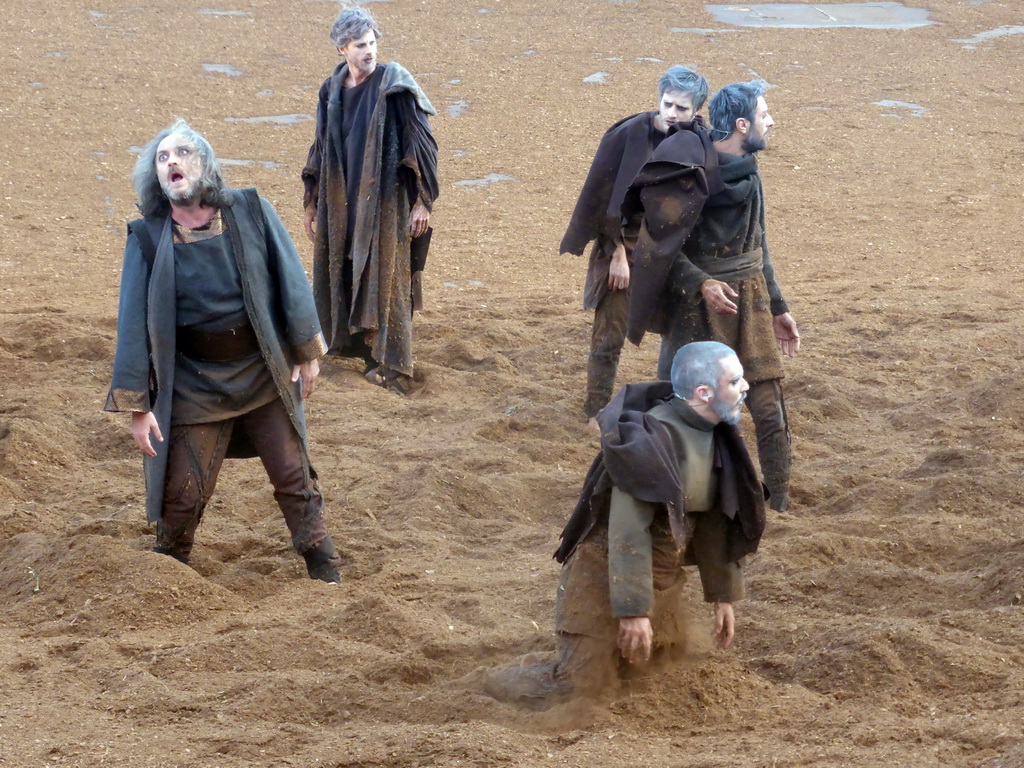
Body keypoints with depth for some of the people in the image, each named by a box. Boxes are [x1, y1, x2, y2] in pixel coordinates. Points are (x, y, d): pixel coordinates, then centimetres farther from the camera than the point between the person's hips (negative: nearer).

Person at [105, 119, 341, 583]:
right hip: (194, 385, -1)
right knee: (183, 493, 4)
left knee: (295, 477, 8)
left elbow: (290, 280, 0)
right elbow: (134, 323, -5)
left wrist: (306, 353, 0)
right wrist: (137, 406, -7)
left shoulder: (250, 213, -7)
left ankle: (325, 575, 24)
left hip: (265, 374, 1)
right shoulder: (147, 239, -8)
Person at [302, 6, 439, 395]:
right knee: (341, 272, 10)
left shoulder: (394, 86, -11)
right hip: (342, 203, 6)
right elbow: (320, 149, 14)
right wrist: (312, 205, 17)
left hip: (385, 201, -6)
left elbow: (422, 142, -9)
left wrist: (422, 202, -12)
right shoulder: (332, 90, 6)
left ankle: (391, 365, 4)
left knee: (384, 278, -2)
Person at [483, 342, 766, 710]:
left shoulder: (718, 438, 1)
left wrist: (723, 594, 13)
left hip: (664, 579, 9)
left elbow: (714, 523, 12)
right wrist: (633, 609, -29)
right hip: (608, 576, -9)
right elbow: (628, 529, -29)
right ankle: (503, 683, 17)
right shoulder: (651, 437, -27)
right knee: (578, 687, -9)